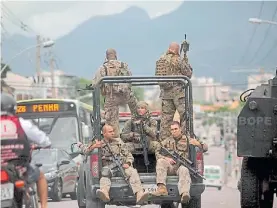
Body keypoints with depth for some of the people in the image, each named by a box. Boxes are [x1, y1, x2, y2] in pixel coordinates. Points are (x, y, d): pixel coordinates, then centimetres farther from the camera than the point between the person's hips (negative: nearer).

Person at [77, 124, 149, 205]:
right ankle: (105, 193, -66)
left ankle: (139, 195, -52)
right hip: (108, 167, -1)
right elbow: (85, 150, 10)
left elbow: (128, 155, 19)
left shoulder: (118, 141, 20)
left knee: (133, 172, -31)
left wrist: (128, 163, -3)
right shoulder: (98, 143, 15)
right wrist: (93, 146, -9)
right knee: (104, 173, -38)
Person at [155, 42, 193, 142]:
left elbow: (158, 76, 10)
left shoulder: (160, 60, 7)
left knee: (166, 116, 9)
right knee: (185, 115, -1)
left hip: (165, 93, 6)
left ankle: (163, 139, 10)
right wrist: (186, 64, 11)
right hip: (178, 91, -6)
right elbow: (188, 74, -4)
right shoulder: (178, 60, -10)